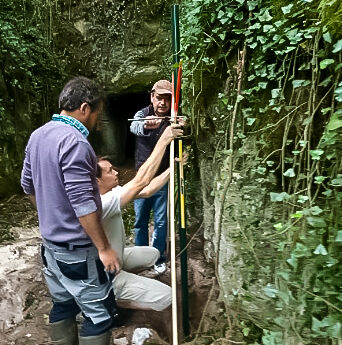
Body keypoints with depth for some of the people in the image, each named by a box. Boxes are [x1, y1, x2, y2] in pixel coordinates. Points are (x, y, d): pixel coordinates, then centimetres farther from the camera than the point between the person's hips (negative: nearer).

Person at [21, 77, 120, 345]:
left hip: (50, 242, 9)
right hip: (77, 249, -9)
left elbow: (28, 185, 15)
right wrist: (104, 248, -18)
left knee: (63, 305, 22)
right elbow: (83, 204, -27)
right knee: (100, 314, 6)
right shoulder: (74, 142, -24)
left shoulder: (38, 136, 5)